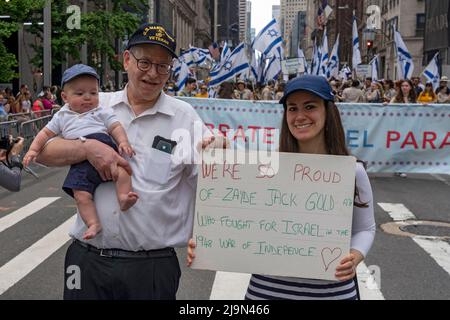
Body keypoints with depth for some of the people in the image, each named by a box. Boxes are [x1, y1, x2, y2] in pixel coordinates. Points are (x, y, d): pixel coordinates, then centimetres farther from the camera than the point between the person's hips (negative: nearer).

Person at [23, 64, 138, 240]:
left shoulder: (101, 112, 18)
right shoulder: (62, 117, 25)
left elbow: (116, 127, 8)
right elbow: (46, 134, 28)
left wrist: (123, 142, -10)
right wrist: (33, 149, 15)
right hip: (80, 161, 1)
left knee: (121, 166, -31)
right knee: (81, 194, -17)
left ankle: (123, 197, -30)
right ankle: (93, 224, -17)